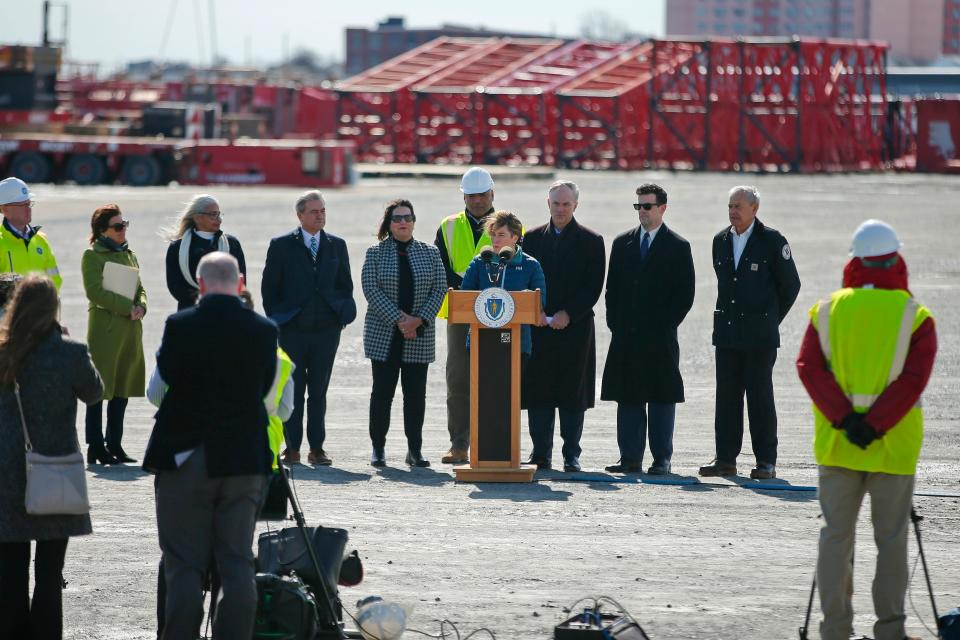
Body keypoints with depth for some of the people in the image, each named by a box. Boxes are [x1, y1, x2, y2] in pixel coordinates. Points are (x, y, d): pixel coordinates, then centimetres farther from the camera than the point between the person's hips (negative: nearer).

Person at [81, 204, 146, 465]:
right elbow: (95, 291, -14)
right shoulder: (92, 255, -4)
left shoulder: (129, 255, 17)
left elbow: (139, 288, 18)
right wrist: (127, 307, -17)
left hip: (131, 330, 7)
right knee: (98, 391, -4)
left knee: (122, 390, 9)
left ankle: (115, 445, 15)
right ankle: (96, 447, -2)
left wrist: (141, 307, -4)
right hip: (105, 330, -7)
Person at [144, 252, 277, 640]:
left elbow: (163, 378, 1)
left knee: (184, 565, 2)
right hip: (245, 460, 2)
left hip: (186, 458, -2)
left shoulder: (180, 327, -11)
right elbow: (265, 388, 6)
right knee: (237, 564, 7)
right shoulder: (263, 331, -3)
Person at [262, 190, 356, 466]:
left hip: (326, 330, 2)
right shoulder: (281, 245, 1)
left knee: (319, 391, 5)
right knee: (292, 390, 0)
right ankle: (292, 448, 5)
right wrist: (277, 320, -1)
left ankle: (317, 448, 8)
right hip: (292, 330, -2)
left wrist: (340, 316, 4)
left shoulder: (336, 245, 9)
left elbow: (345, 285, 14)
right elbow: (269, 287, 4)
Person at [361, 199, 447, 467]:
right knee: (382, 392, 0)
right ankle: (378, 448, 7)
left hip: (420, 336, 2)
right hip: (384, 335, -1)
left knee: (416, 394, 1)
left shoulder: (430, 253, 8)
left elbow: (439, 289, 3)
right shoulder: (375, 253, 2)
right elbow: (371, 290, -7)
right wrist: (399, 319, -15)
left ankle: (415, 450, 7)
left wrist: (419, 320, -11)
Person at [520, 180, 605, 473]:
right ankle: (541, 454, 5)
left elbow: (593, 287, -3)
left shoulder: (591, 241, 3)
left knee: (573, 394, -1)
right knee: (537, 393, 1)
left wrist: (568, 314, -13)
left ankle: (572, 455, 2)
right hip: (538, 327, 2)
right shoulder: (532, 238, 11)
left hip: (575, 327, -2)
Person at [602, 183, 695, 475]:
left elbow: (685, 294, -1)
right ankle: (630, 458, 7)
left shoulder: (678, 247, 1)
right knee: (628, 397, 4)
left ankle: (662, 458, 3)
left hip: (660, 335, -4)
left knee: (661, 397, -1)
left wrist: (666, 325, -8)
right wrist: (615, 323, 4)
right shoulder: (622, 243, 12)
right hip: (626, 335, 4)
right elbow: (612, 288, 14)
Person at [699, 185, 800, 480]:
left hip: (759, 334, -5)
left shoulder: (772, 241, -5)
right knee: (726, 395, 4)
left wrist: (771, 319, 7)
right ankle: (726, 458, 9)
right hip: (727, 331, 5)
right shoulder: (721, 241, 10)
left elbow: (790, 284, 3)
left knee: (760, 395, -4)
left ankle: (766, 461, 1)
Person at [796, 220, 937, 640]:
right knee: (891, 537, 5)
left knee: (836, 534, 7)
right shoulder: (915, 317, -4)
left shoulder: (827, 310, 3)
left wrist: (844, 419, -11)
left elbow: (809, 367, -6)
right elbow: (913, 378, -14)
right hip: (894, 448, -2)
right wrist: (875, 425, -15)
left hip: (836, 445, 2)